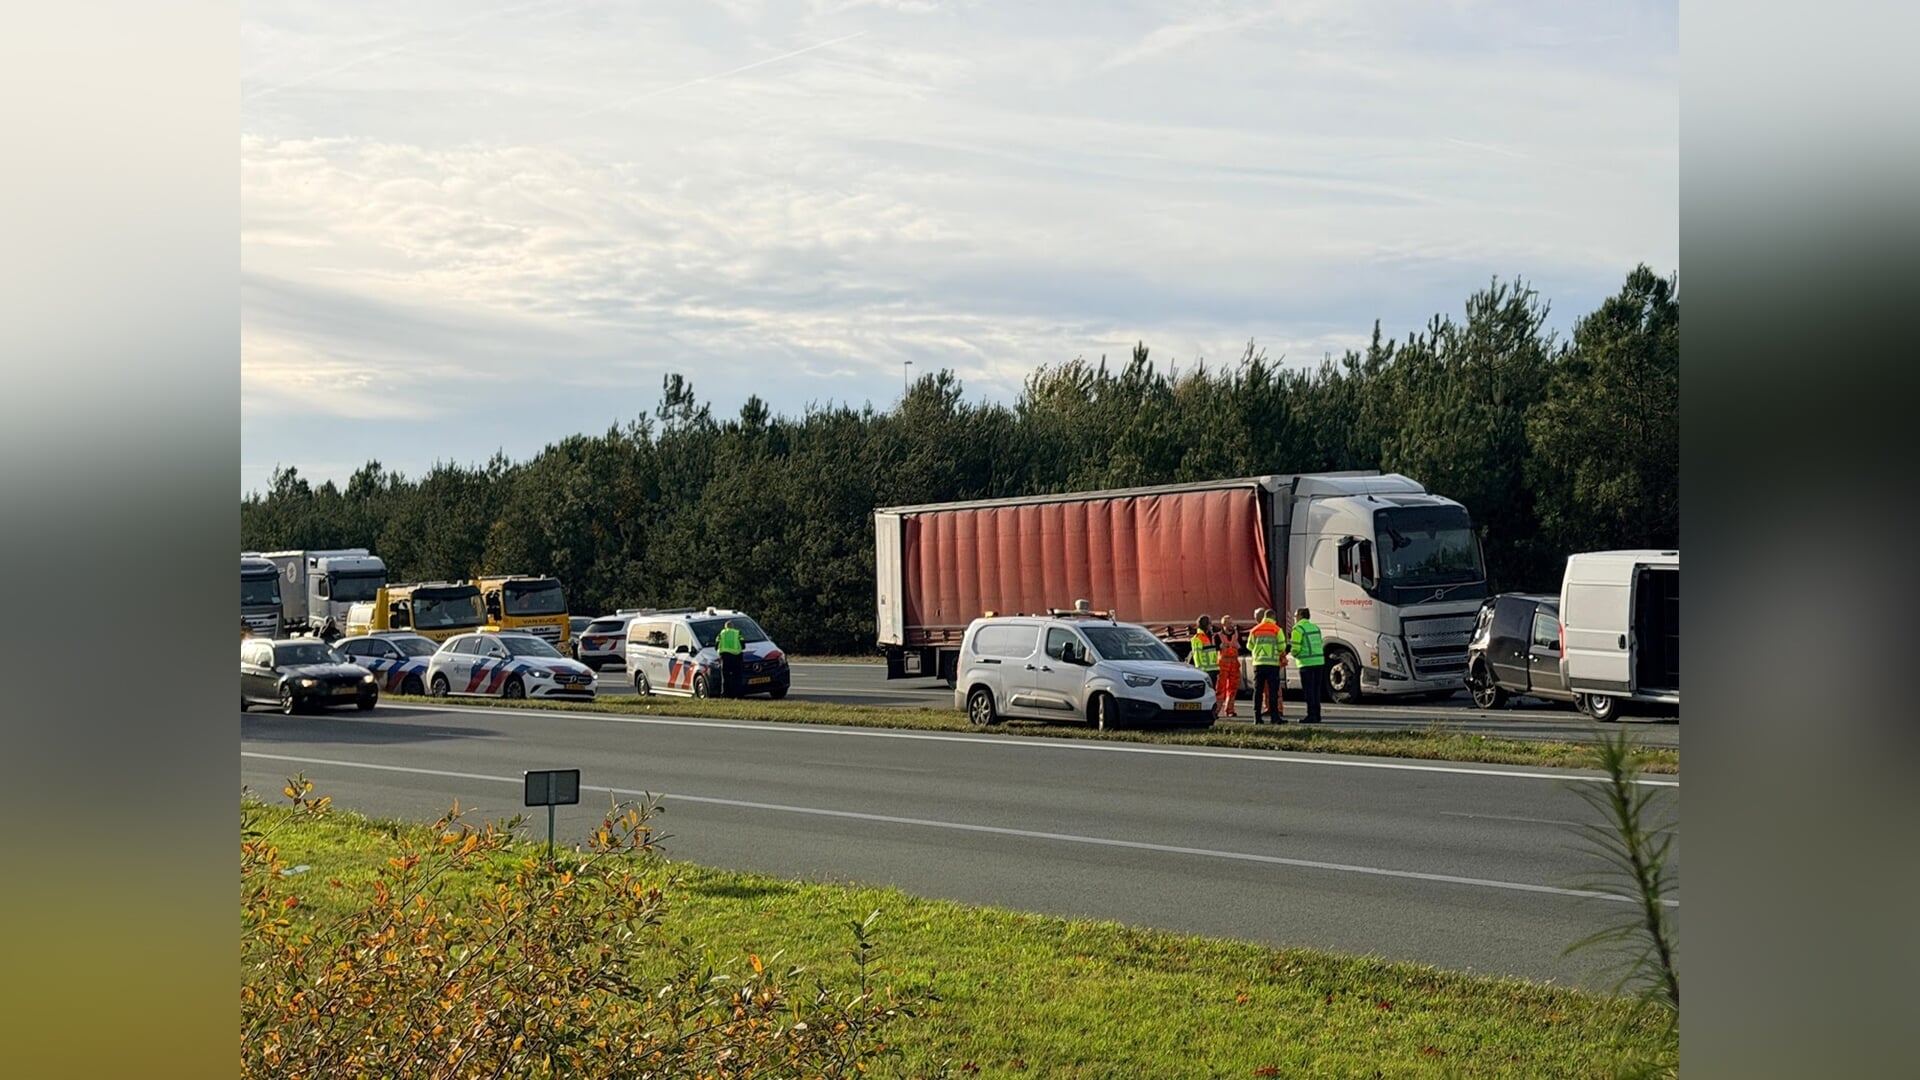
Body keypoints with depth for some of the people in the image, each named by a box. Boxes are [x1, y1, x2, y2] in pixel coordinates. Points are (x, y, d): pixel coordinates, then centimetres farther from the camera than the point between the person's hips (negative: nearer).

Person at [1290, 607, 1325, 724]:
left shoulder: (1298, 628, -5)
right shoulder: (1315, 627, 18)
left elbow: (1295, 647, -13)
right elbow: (1320, 644, 16)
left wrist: (1294, 654, 8)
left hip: (1307, 662, -7)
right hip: (1319, 661, 7)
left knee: (1308, 690, -2)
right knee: (1316, 690, 12)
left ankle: (1311, 715, -4)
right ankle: (1316, 715, 13)